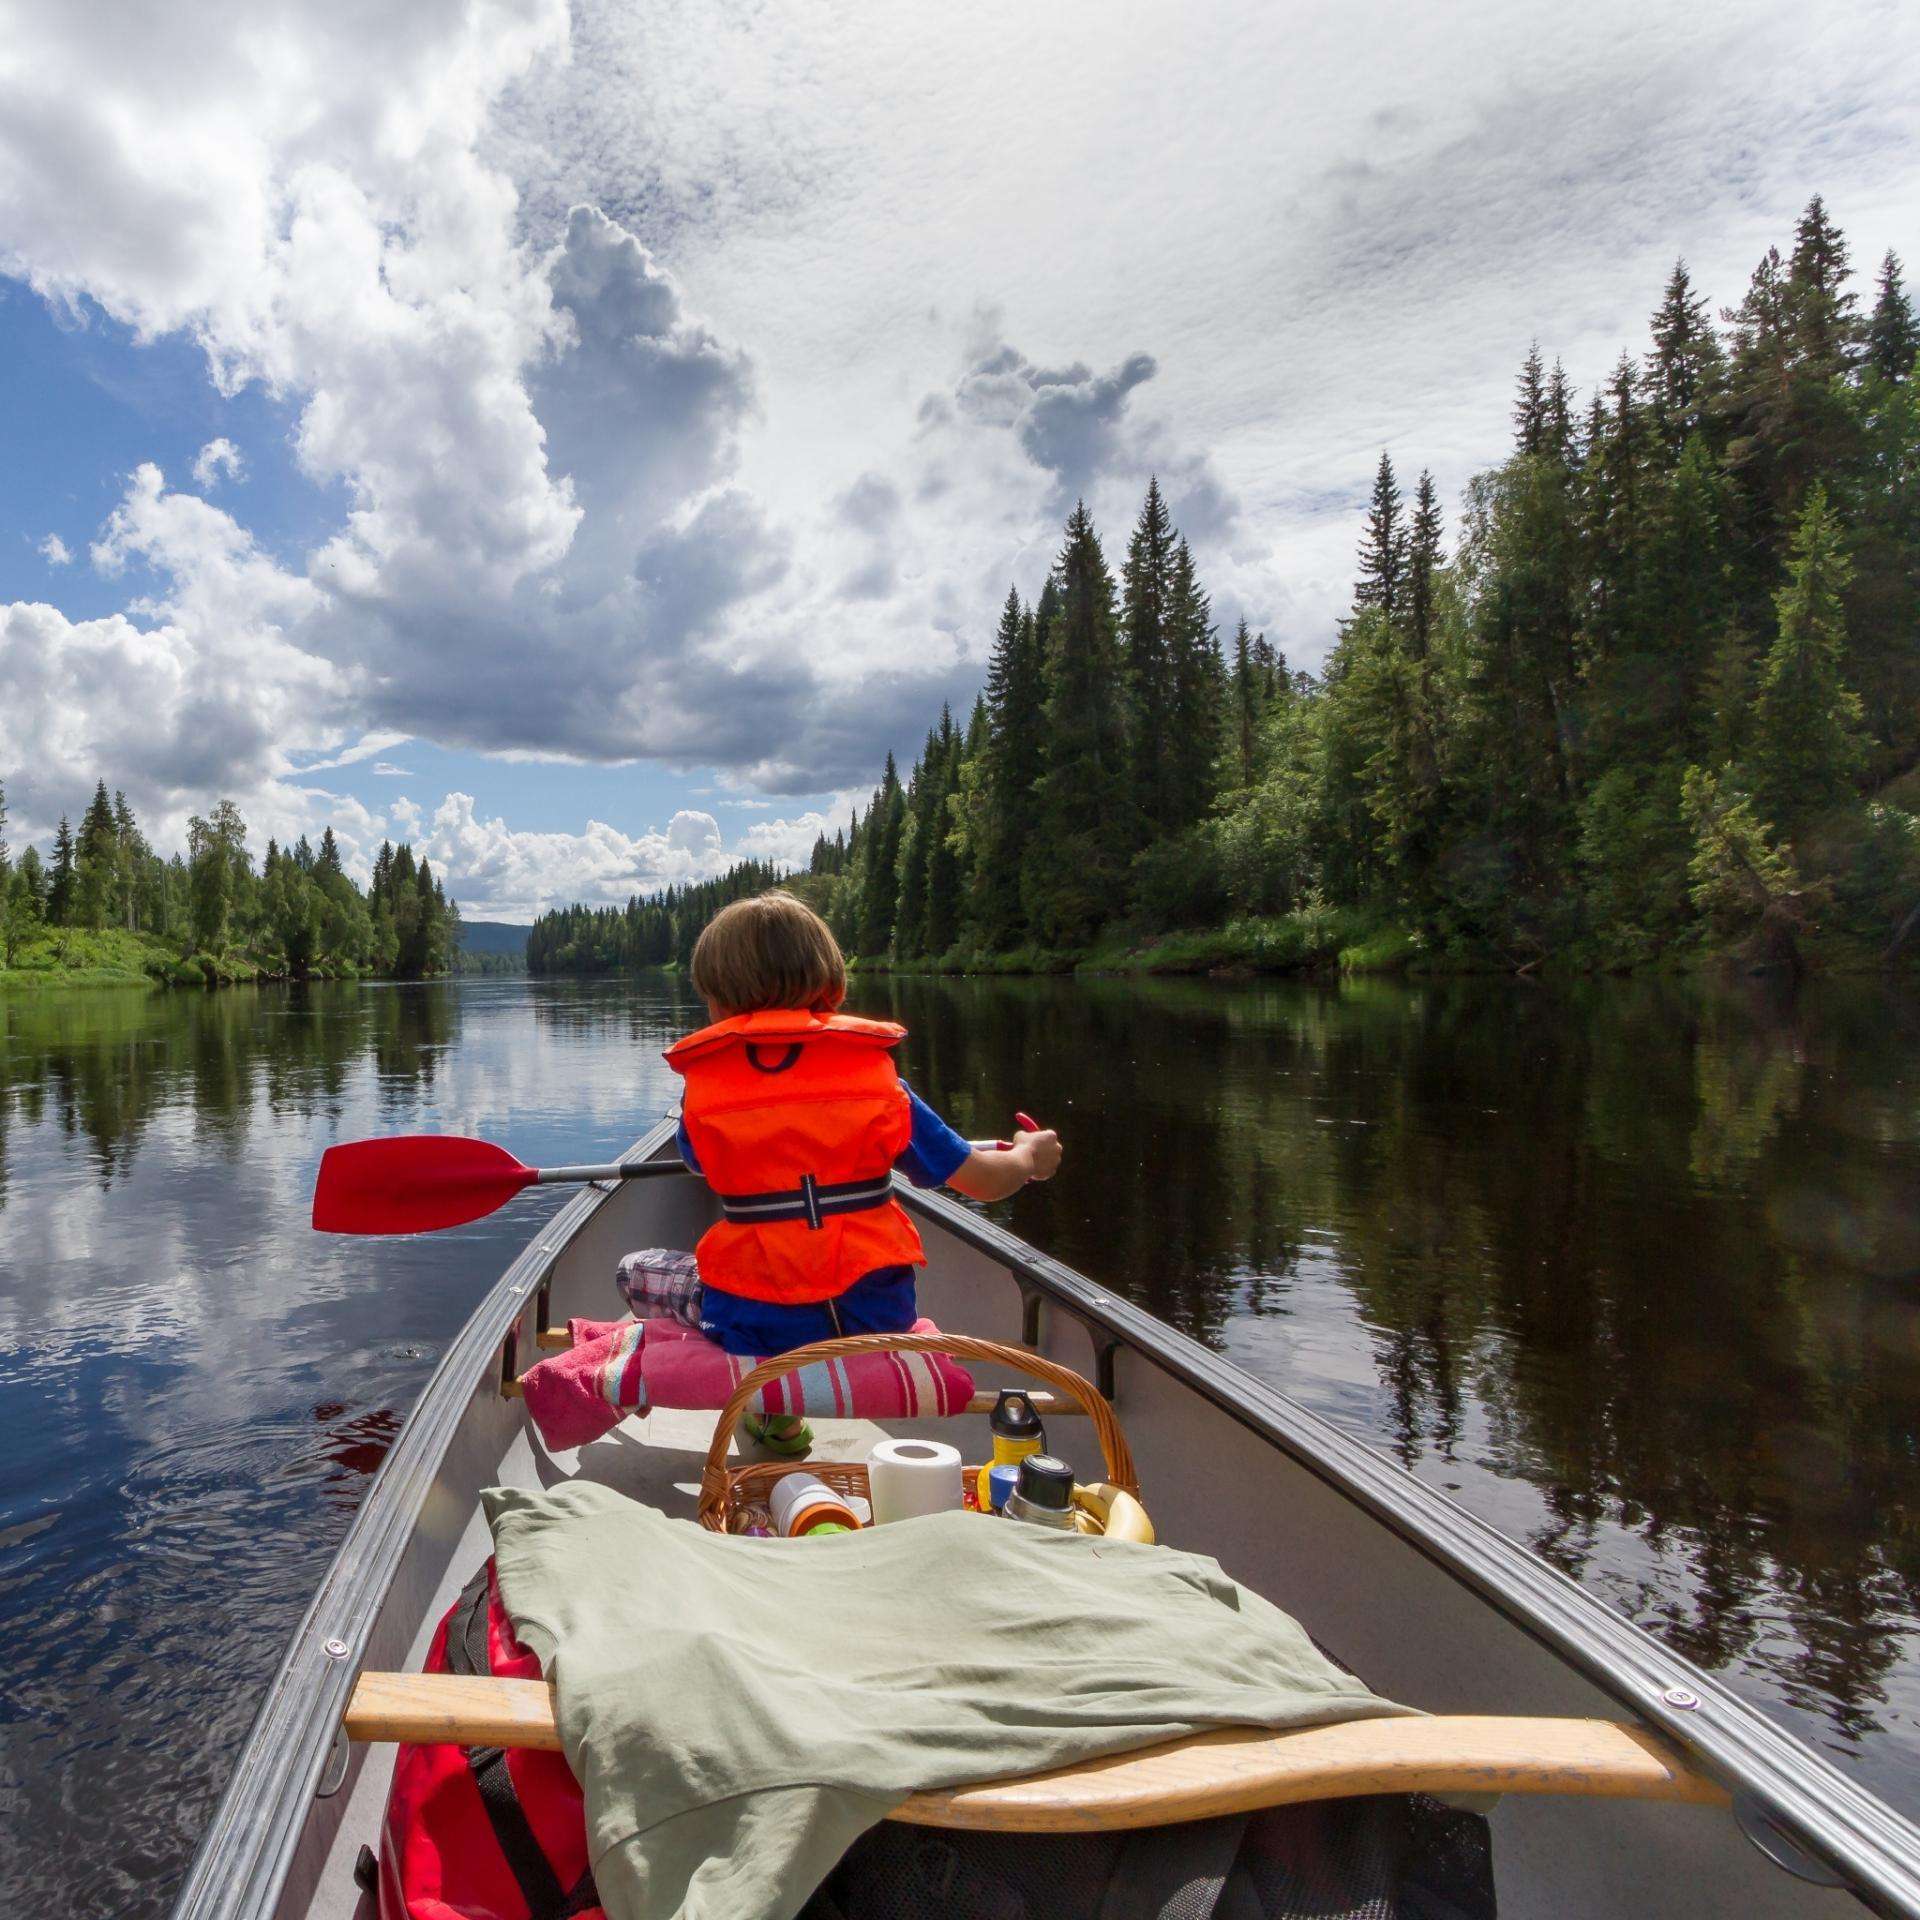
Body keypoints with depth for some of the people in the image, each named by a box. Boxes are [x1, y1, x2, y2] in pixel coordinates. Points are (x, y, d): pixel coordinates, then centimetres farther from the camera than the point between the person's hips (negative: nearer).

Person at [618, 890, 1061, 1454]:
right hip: (875, 1318, 4)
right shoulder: (876, 1074, -5)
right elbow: (986, 1181, -2)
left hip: (756, 1327, -4)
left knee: (635, 1270, 23)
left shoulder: (702, 1087, -6)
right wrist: (1029, 1155, 20)